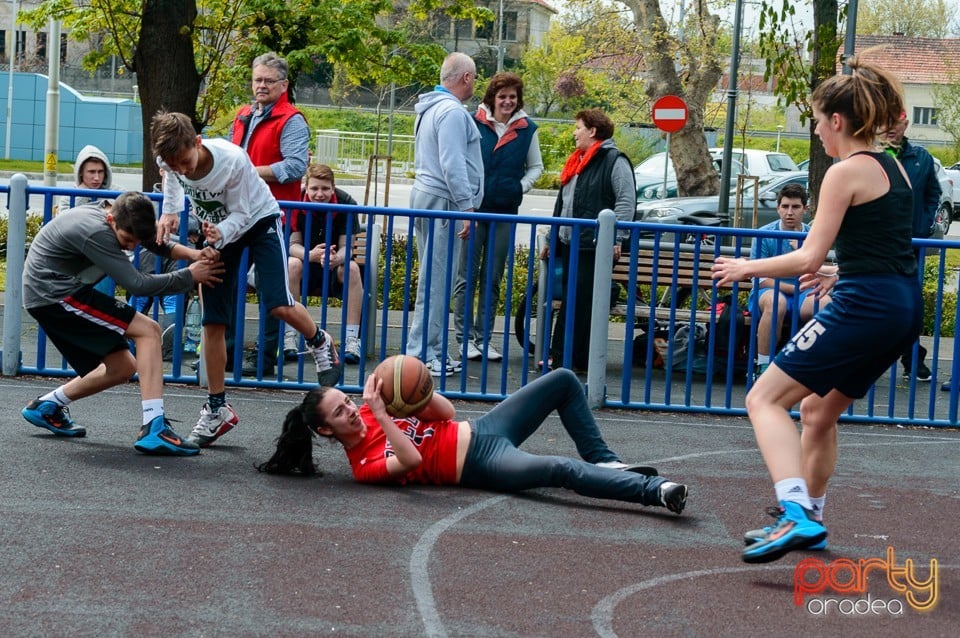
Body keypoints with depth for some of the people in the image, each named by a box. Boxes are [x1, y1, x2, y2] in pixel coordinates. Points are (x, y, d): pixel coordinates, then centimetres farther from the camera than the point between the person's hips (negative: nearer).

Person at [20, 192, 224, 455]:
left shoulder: (112, 216, 3)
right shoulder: (96, 232, -25)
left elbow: (156, 243, 12)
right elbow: (136, 283, -24)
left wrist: (192, 253, -7)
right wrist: (190, 276, -16)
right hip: (56, 296, -10)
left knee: (122, 368, 11)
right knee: (148, 330, -14)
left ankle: (46, 407, 22)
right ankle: (154, 430, -22)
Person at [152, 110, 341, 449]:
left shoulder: (232, 160, -37)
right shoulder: (170, 160, -22)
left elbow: (240, 215, -25)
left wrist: (220, 234, -44)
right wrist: (170, 212, -6)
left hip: (258, 219, -4)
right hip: (218, 227, 4)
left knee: (280, 306, -20)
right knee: (212, 321, -2)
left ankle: (319, 342, 15)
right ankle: (217, 408, 7)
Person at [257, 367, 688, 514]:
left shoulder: (367, 415, 9)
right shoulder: (364, 465, -12)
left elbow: (446, 413, 9)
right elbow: (411, 461, -33)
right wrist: (380, 415, -34)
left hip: (480, 430, 9)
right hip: (482, 465, -9)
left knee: (563, 381, 4)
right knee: (562, 470, -35)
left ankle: (604, 462, 11)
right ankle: (654, 491, -36)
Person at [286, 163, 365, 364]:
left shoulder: (346, 204, -16)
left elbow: (346, 246, -16)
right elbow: (293, 244, -14)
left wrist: (336, 259, -42)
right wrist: (311, 255, -38)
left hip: (336, 265, 0)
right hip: (306, 263, 0)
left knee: (351, 268, -30)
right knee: (292, 264, -32)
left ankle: (351, 339, -31)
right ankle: (290, 335, -29)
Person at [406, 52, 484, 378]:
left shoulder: (429, 109, 19)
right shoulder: (453, 112, -13)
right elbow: (453, 165, -20)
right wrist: (467, 207, -18)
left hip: (425, 195, 11)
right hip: (443, 202, -11)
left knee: (433, 277, 13)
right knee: (437, 280, -9)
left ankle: (431, 349, 16)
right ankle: (422, 353, -10)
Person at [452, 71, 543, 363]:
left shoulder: (527, 129, 5)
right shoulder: (474, 123, -4)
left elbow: (536, 167, 15)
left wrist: (521, 187, -1)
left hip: (505, 212, 3)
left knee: (493, 279, 9)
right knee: (467, 277, 0)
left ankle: (484, 337, 15)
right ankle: (464, 337, 7)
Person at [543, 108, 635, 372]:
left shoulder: (614, 160, -7)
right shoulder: (576, 161, 22)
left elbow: (627, 201, -14)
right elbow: (562, 204, 28)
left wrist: (616, 238, -20)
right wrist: (552, 239, 26)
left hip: (594, 246, -9)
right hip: (569, 244, 9)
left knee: (577, 303, -8)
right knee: (574, 302, 8)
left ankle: (560, 357, -8)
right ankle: (579, 358, 12)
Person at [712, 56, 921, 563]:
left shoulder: (847, 172, -9)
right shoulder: (894, 169, 16)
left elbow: (809, 258, -13)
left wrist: (749, 268, 0)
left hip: (863, 309, -9)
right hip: (904, 311, 9)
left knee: (764, 399, -7)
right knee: (817, 411, 24)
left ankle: (798, 516, -22)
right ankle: (808, 521, 33)